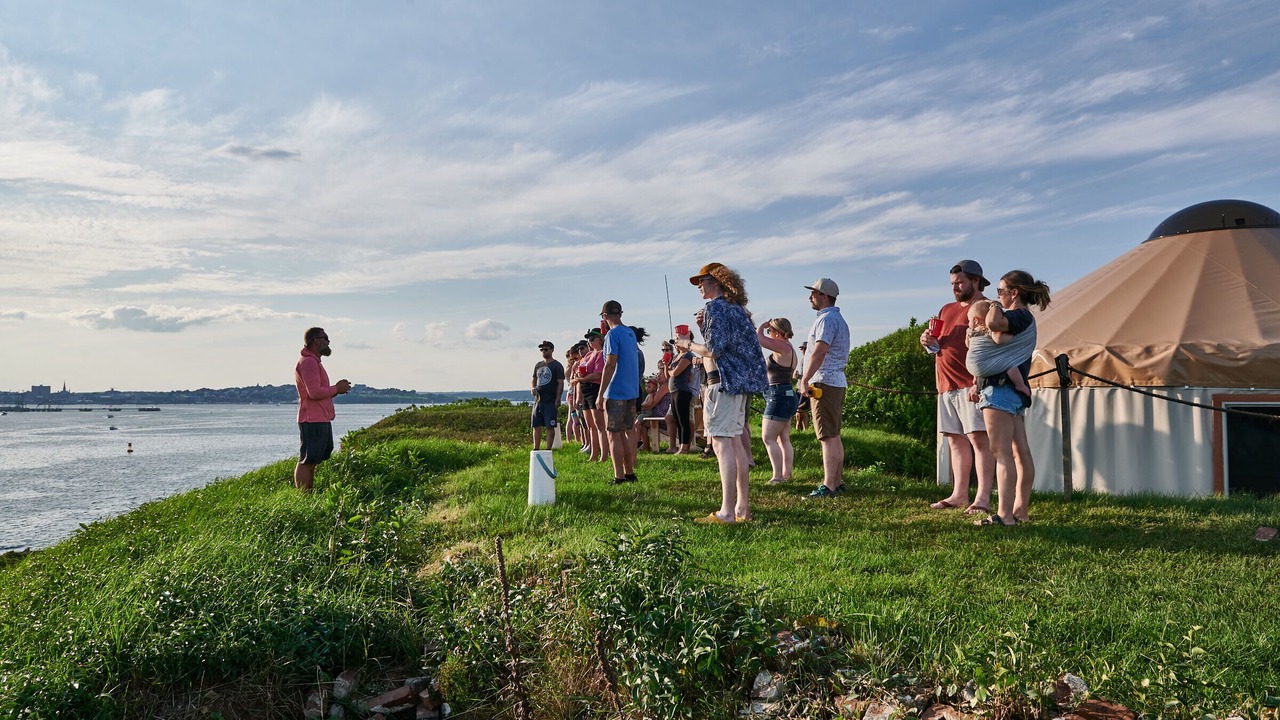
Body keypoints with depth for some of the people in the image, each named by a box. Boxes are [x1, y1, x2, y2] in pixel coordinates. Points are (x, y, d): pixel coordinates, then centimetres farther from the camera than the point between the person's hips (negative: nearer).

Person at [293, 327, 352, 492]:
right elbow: (314, 392, -22)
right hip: (313, 421, -11)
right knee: (306, 462, -9)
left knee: (313, 461, 11)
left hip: (321, 420, 11)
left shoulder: (313, 361, 22)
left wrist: (337, 389, 7)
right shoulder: (308, 361, -13)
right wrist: (337, 388, -8)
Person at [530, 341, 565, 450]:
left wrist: (558, 399, -16)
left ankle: (548, 450, 1)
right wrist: (532, 388, 0)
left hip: (551, 401, -6)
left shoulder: (557, 366, -3)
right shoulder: (538, 365, 15)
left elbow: (560, 383, -8)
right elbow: (533, 380, 23)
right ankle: (535, 449, 12)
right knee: (536, 426, 6)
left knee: (550, 427, -3)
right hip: (538, 400, 6)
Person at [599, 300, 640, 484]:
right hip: (631, 391, 8)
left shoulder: (613, 334, -13)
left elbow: (610, 364, -18)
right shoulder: (631, 333, 12)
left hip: (616, 392, -8)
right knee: (627, 432, 13)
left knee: (614, 434, -4)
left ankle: (619, 476, -3)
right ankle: (629, 472, 17)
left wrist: (601, 393, -15)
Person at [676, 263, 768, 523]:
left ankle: (727, 512, -15)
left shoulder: (715, 307, -10)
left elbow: (714, 350, -17)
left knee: (722, 443, -12)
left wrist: (688, 345, -2)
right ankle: (742, 507, 16)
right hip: (740, 382, 10)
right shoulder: (736, 308, 19)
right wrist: (704, 327, 12)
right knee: (734, 441, 13)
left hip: (723, 381, -10)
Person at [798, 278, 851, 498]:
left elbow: (819, 352, -24)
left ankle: (828, 486, -13)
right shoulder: (838, 319, 21)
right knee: (835, 435, 13)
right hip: (837, 382, 11)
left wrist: (804, 380, -23)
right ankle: (838, 482, 17)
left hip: (824, 383, -11)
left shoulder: (827, 319, -13)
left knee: (828, 437, -12)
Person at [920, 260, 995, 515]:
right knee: (955, 440, 10)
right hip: (947, 386, 8)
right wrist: (929, 341, 6)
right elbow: (941, 346, 30)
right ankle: (959, 494, 17)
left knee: (978, 437, -11)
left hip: (971, 385, -8)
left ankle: (983, 499, -12)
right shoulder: (947, 310, 22)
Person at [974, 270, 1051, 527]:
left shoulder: (1019, 317, -12)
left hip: (1001, 388, -11)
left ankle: (1004, 514, -14)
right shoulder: (1023, 319, 20)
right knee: (1020, 451, 11)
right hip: (1015, 390, 11)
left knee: (1001, 452, -12)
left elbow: (993, 323, -32)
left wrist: (994, 307, -9)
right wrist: (979, 382, 14)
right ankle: (1021, 509, 18)